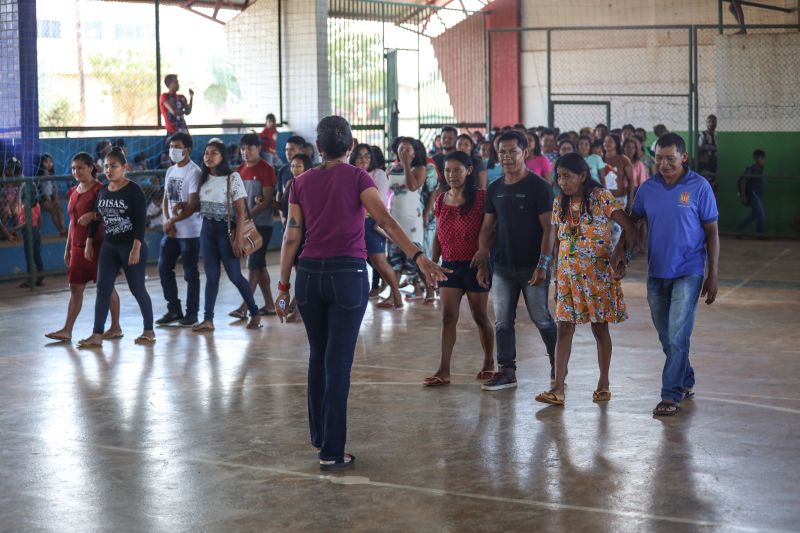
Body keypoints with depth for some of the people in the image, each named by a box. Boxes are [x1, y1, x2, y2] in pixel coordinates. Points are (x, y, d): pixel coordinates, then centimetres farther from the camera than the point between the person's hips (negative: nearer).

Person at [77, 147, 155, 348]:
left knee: (137, 288, 2)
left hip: (131, 246, -6)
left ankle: (149, 331, 17)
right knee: (103, 288, 0)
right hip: (109, 246, 6)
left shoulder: (134, 190, -11)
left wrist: (136, 249, -20)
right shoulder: (103, 191, 8)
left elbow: (141, 221, -15)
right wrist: (89, 243, 11)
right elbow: (96, 218, 15)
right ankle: (97, 335, 0)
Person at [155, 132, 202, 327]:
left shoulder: (194, 172, -12)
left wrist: (172, 221, -13)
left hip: (190, 232, -8)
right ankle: (174, 310, 19)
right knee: (164, 268, 8)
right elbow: (166, 199, 15)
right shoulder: (170, 171, 12)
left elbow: (192, 206, -16)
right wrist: (167, 220, -2)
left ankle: (191, 313, 10)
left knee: (190, 274, 0)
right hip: (170, 230, 8)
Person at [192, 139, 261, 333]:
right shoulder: (203, 178, 7)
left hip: (226, 230, -5)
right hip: (207, 229, 5)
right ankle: (208, 319, 7)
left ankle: (255, 313, 15)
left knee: (235, 275, -1)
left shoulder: (232, 178, -9)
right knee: (211, 275, 5)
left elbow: (241, 211, -10)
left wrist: (239, 238, -14)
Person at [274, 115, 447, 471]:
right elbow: (385, 220, -17)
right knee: (338, 362, -2)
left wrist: (283, 286, 10)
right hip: (348, 274, -3)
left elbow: (291, 236, 5)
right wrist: (418, 256, -24)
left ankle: (318, 435, 29)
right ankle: (331, 452, -1)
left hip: (309, 274, 4)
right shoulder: (357, 178, -2)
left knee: (318, 356, 19)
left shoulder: (302, 182, 7)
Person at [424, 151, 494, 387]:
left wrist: (484, 263, -15)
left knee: (480, 316, 8)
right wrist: (433, 263, 10)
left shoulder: (480, 197, -9)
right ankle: (444, 371, -1)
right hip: (449, 265, 4)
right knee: (448, 317, 0)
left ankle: (489, 363, 25)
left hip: (474, 265, -4)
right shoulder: (442, 199, 7)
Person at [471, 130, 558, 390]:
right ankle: (506, 370, 11)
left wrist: (543, 264, -19)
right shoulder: (495, 189, 9)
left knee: (541, 319, 3)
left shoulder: (539, 187, -8)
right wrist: (481, 262, 6)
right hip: (503, 267, 5)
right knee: (502, 321, 4)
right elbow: (487, 227, 13)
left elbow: (548, 228, -12)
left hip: (532, 267, -5)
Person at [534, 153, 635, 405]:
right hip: (567, 273, 4)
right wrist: (555, 277, 7)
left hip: (597, 273, -4)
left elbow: (629, 228, -9)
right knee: (564, 329, -1)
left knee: (600, 327, 6)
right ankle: (558, 388, -3)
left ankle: (604, 383, 19)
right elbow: (555, 241, 11)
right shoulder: (560, 203, 7)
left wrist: (621, 257, -18)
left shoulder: (602, 198, -7)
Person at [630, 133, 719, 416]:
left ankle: (671, 395, 0)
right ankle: (685, 382, 33)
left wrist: (713, 276, -5)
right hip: (656, 273, 5)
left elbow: (712, 232, -4)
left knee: (677, 336, -8)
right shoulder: (648, 188, 2)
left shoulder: (699, 187, -8)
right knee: (666, 336, 14)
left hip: (687, 273, -4)